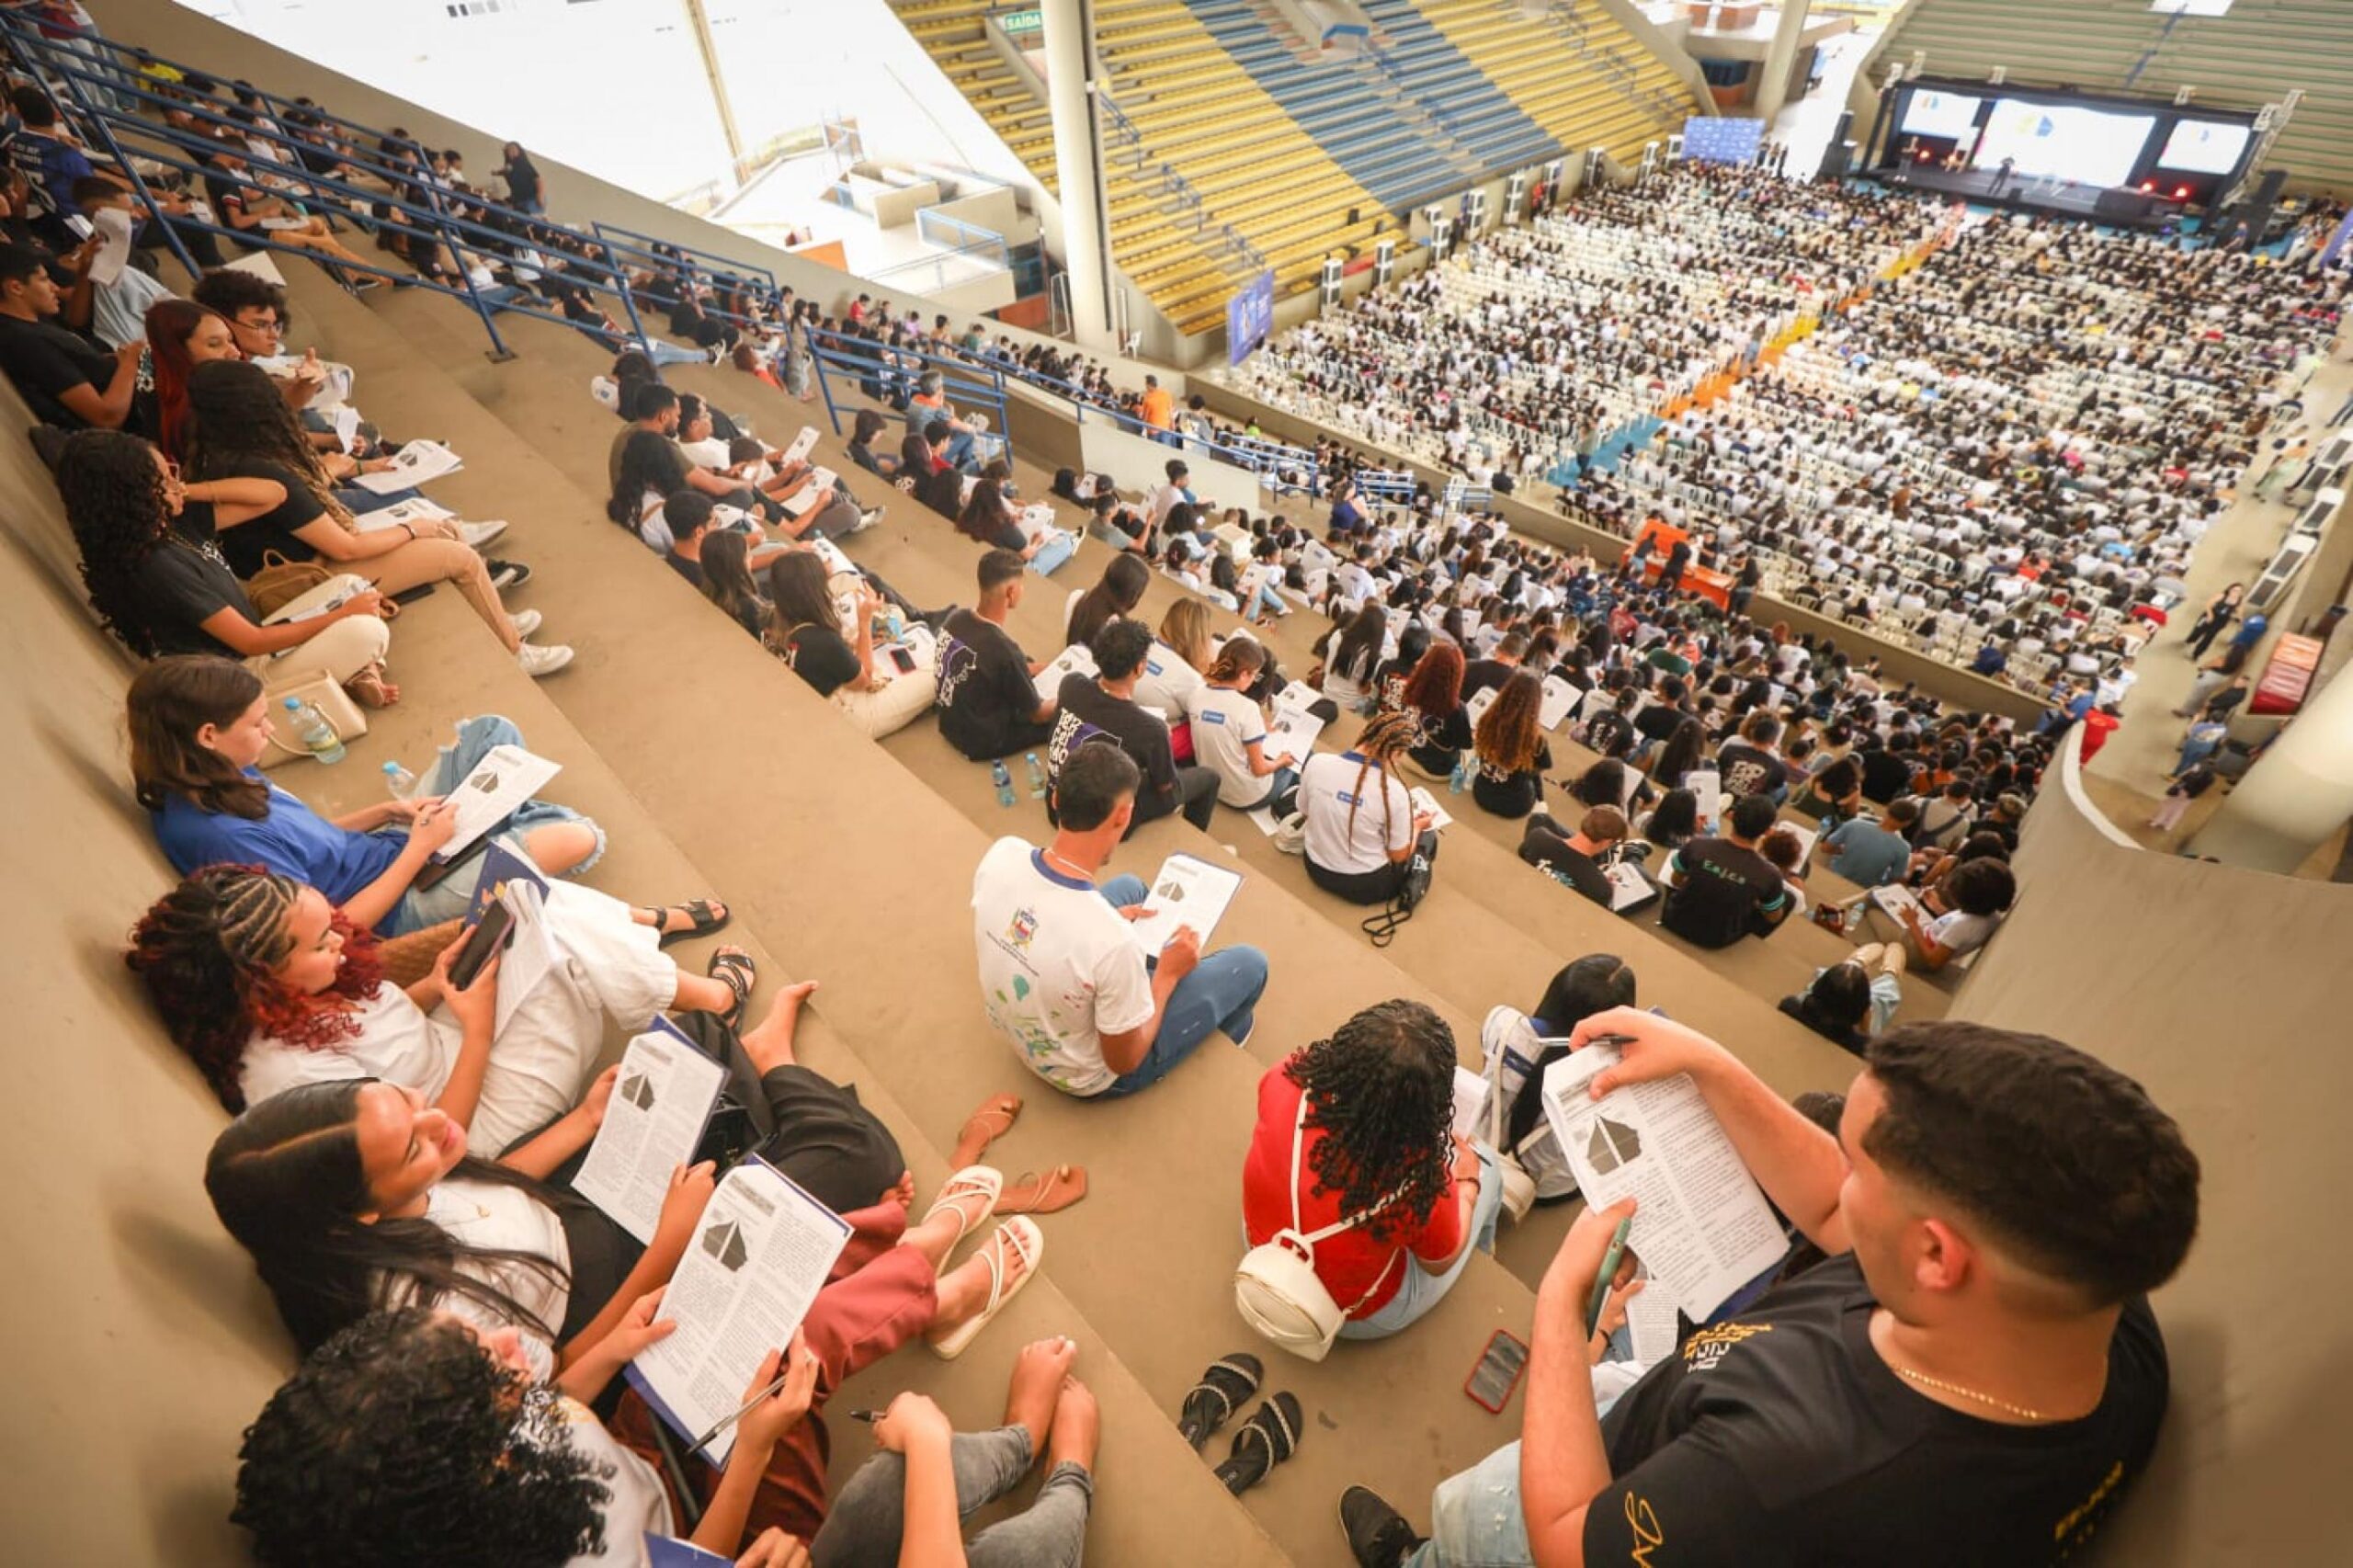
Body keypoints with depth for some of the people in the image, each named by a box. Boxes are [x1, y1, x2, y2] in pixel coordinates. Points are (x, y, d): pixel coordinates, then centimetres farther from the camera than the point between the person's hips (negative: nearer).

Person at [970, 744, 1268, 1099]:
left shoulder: (1001, 854, -24)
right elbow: (1124, 1060, -23)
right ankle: (1227, 1029, 44)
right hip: (1090, 1077, -5)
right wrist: (1168, 974, -10)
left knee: (1130, 887, 20)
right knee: (1249, 963, 9)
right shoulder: (1112, 942, -41)